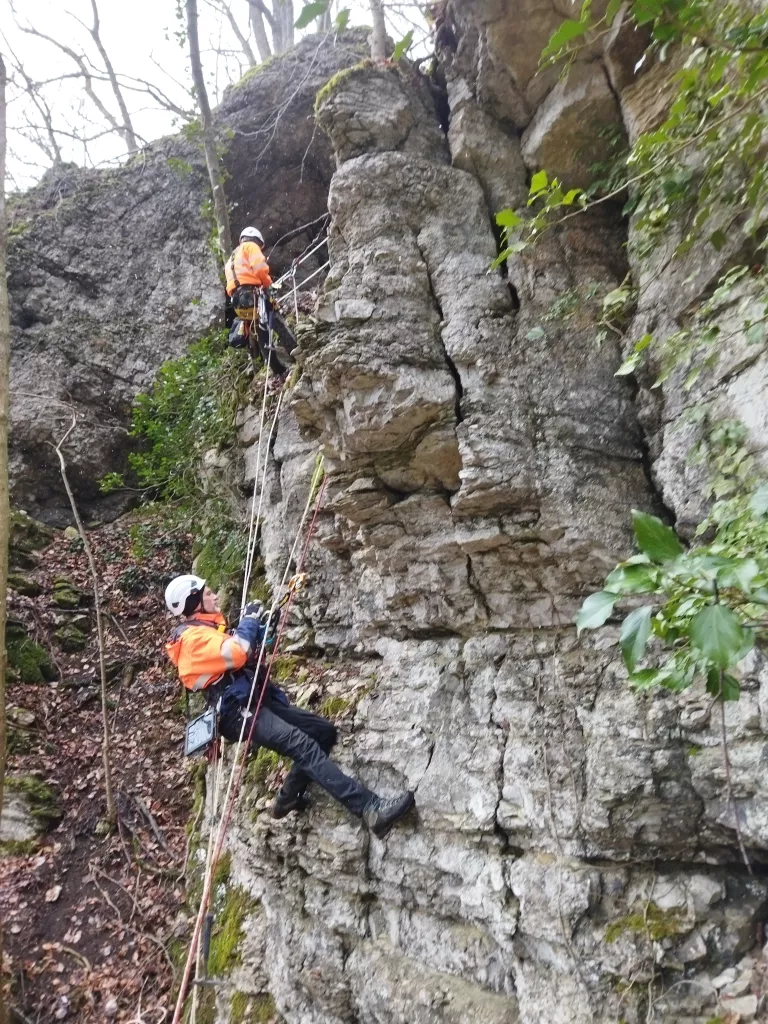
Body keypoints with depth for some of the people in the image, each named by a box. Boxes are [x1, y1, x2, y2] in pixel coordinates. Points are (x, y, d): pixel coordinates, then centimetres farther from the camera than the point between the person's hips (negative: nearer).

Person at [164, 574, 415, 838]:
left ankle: (288, 797, 19)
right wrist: (249, 619, -9)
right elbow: (236, 655, -26)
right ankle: (370, 808, -36)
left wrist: (265, 626, 10)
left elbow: (250, 652, 26)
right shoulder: (191, 637, -9)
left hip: (259, 702, 10)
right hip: (242, 712, -10)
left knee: (325, 731, 7)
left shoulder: (209, 628, 22)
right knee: (304, 746, -26)